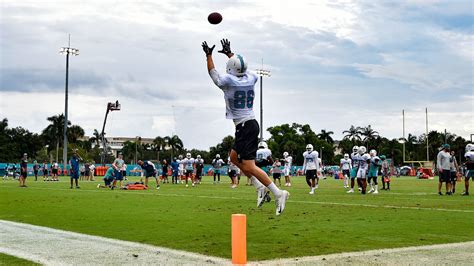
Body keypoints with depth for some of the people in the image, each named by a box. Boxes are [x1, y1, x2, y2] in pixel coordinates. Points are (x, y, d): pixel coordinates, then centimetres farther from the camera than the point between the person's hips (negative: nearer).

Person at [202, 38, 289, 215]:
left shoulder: (228, 81, -12)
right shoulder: (251, 79, 5)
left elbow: (212, 72, 8)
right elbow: (241, 69, 28)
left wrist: (209, 55, 23)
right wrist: (229, 53, 39)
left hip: (244, 126, -8)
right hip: (251, 123, 8)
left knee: (249, 166, -9)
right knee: (234, 157, 21)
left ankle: (278, 193, -14)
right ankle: (259, 186, 16)